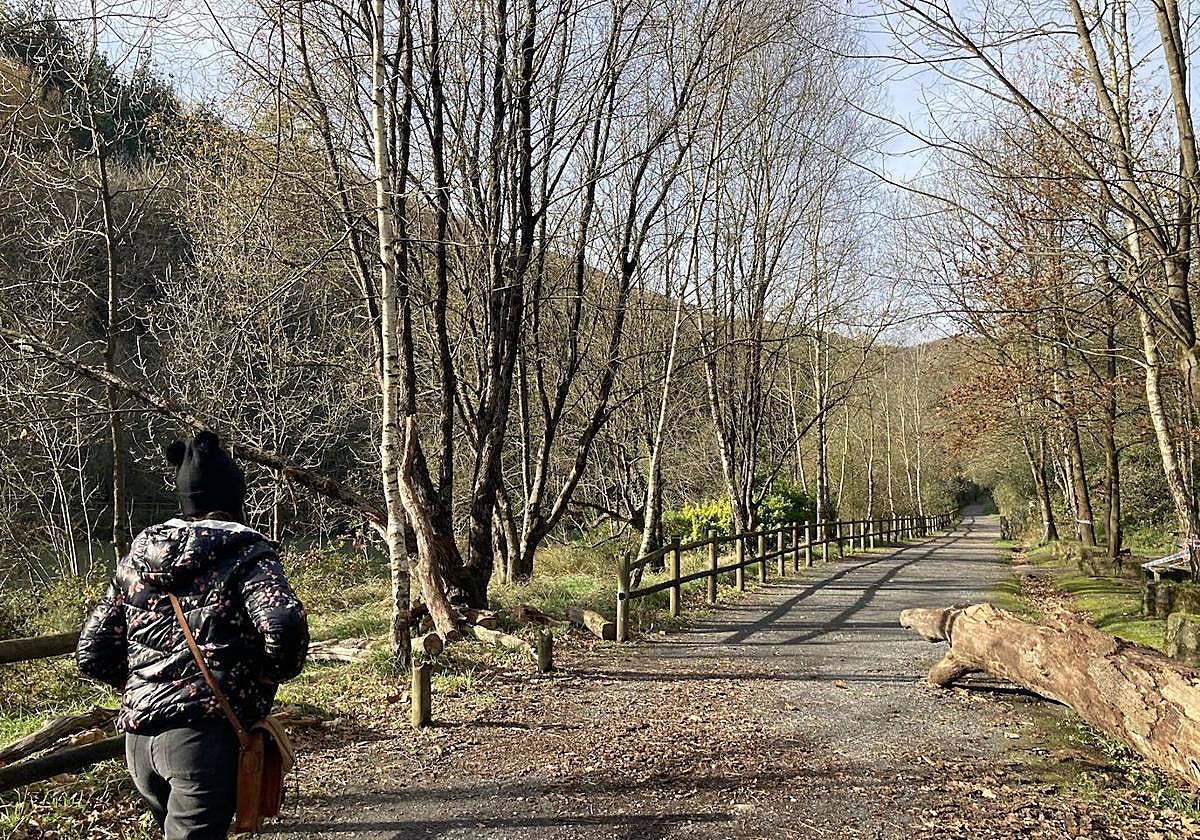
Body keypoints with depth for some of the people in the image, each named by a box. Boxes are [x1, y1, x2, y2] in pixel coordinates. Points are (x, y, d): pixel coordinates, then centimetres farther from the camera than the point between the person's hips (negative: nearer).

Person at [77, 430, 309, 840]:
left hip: (138, 738, 7)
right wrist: (269, 675, -4)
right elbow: (284, 629, -23)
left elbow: (92, 655, 12)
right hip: (207, 737, -7)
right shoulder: (245, 552, -5)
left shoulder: (138, 555, 11)